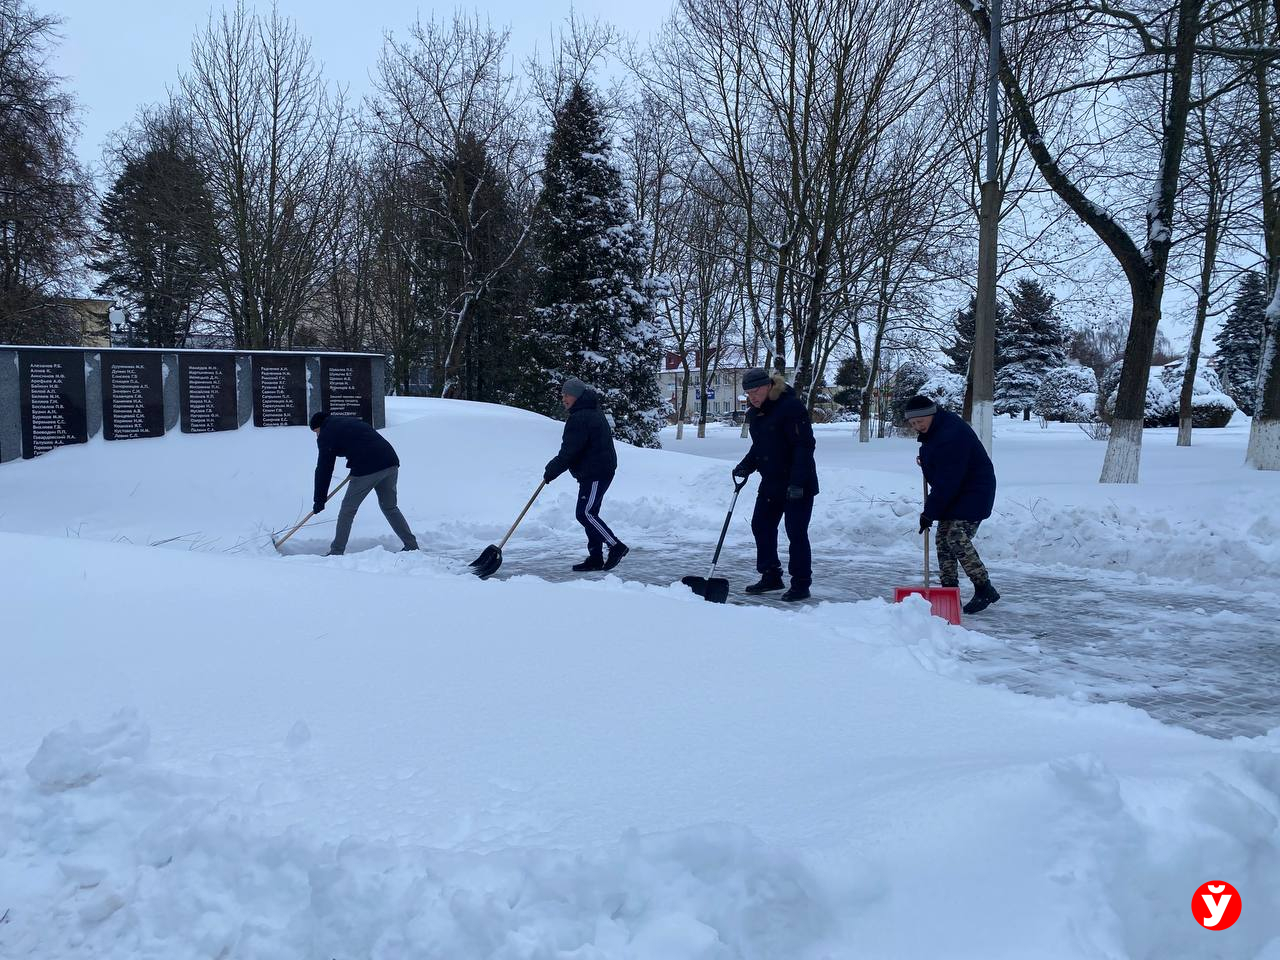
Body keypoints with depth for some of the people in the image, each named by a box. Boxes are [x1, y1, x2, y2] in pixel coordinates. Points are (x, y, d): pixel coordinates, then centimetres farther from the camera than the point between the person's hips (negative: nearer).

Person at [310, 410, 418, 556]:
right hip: (390, 462, 7)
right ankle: (412, 545, 16)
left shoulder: (326, 434, 8)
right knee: (390, 507, 19)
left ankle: (336, 551, 10)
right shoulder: (351, 420, 28)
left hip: (367, 469, -7)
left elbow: (324, 469, 7)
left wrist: (319, 500, 11)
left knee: (348, 509, 6)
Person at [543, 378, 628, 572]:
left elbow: (568, 452, -20)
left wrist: (550, 472, -9)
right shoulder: (593, 411, 17)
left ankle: (616, 546, -4)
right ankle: (595, 558, 15)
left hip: (595, 473, -11)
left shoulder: (580, 418, -18)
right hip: (598, 471, 11)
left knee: (585, 513, -9)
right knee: (589, 514, 12)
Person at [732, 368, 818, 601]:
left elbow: (804, 446, -22)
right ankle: (771, 576, 23)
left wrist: (797, 482, -27)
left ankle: (801, 584, 5)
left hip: (799, 485, -9)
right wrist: (745, 467, 1)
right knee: (761, 526, 10)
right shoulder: (754, 414, 9)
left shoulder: (791, 406, -18)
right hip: (771, 483, 9)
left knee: (796, 533, -5)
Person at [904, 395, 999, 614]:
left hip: (973, 493, -10)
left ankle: (984, 589, -6)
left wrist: (929, 512, -24)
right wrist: (925, 461, 11)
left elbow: (947, 480, -28)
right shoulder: (933, 429, 5)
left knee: (957, 539, -17)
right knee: (943, 539, 6)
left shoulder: (951, 435, -28)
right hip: (954, 491, 10)